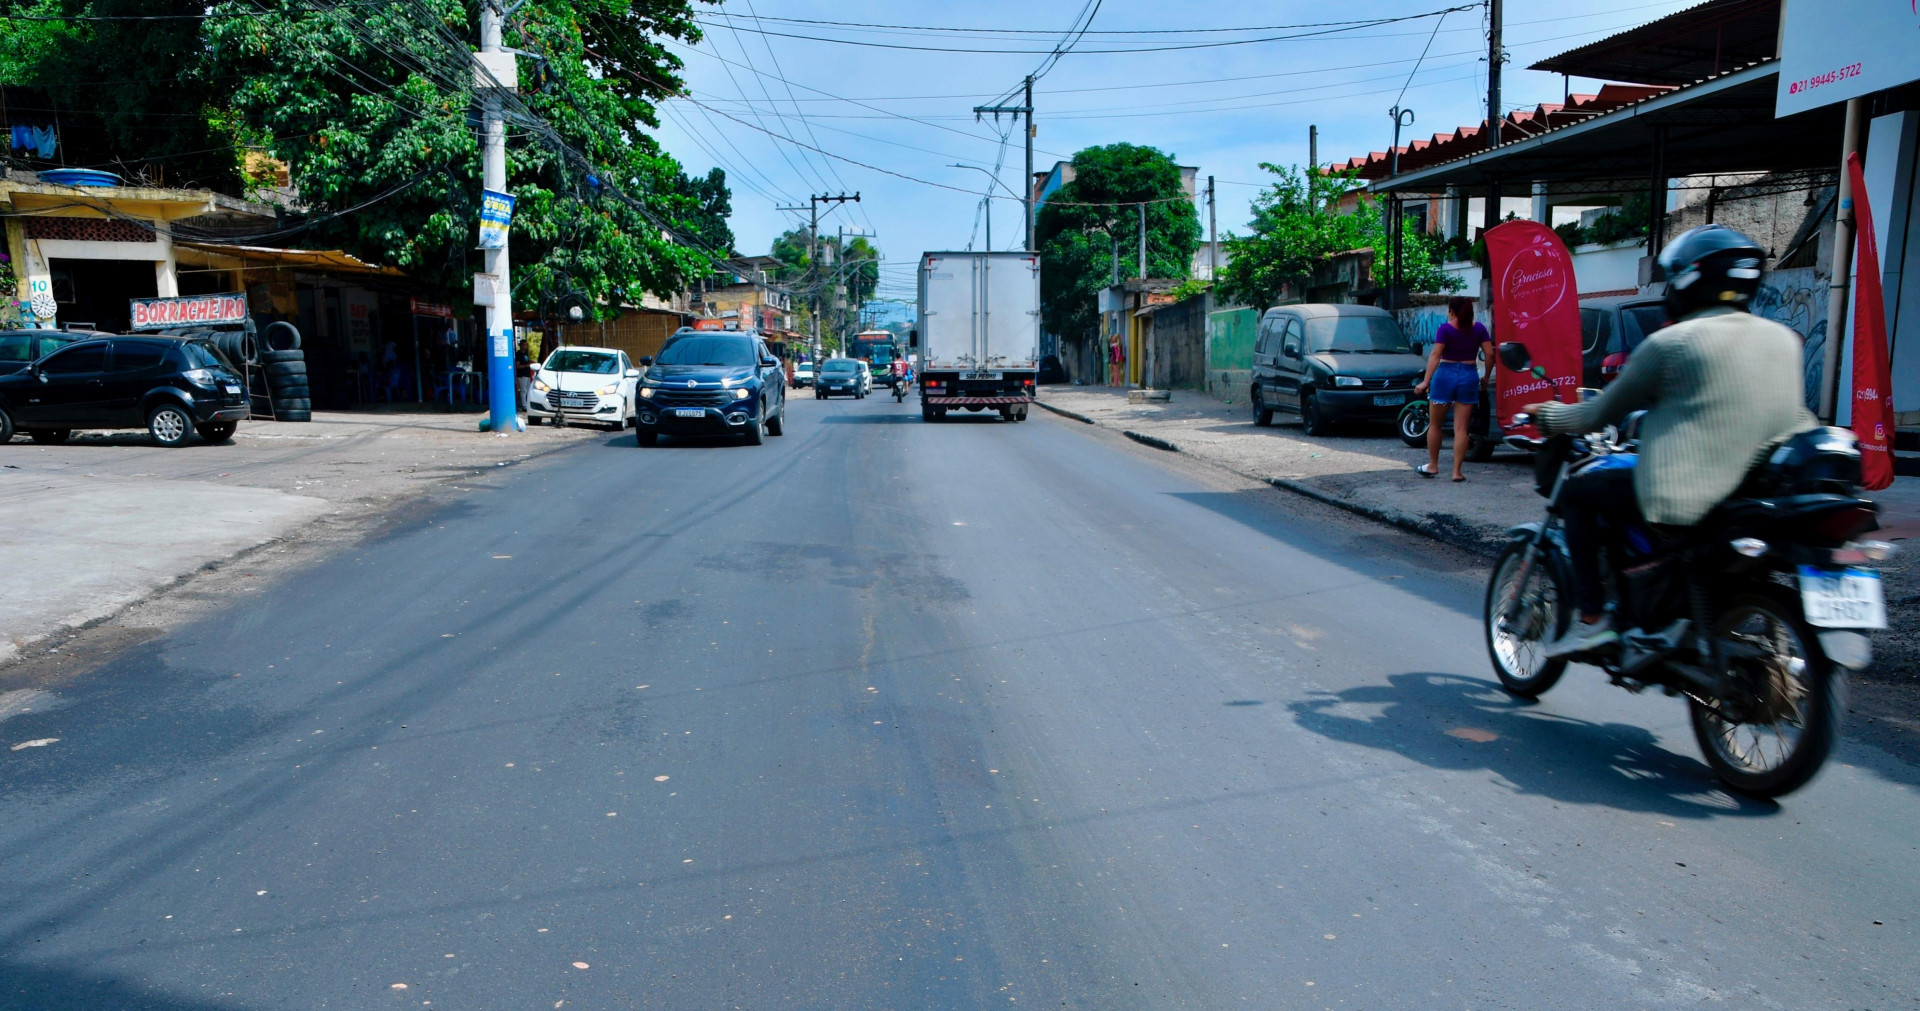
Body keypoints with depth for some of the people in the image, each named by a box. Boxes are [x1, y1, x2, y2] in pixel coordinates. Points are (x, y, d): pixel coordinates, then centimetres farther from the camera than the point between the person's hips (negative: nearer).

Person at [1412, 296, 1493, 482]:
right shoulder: (1479, 329, 4)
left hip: (1445, 375, -3)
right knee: (1461, 428, 2)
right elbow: (1489, 354, 1)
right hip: (1469, 376, 3)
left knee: (1435, 424, 13)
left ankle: (1432, 466, 20)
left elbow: (1435, 355, -13)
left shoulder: (1445, 329, -5)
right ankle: (1457, 472, -1)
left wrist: (1426, 381, -16)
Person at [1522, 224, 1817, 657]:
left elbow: (1605, 413, -1)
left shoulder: (1670, 343, -9)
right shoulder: (1784, 340, 10)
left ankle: (1591, 618, 4)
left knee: (1577, 493, 11)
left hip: (1686, 498, -7)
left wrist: (1549, 416, 18)